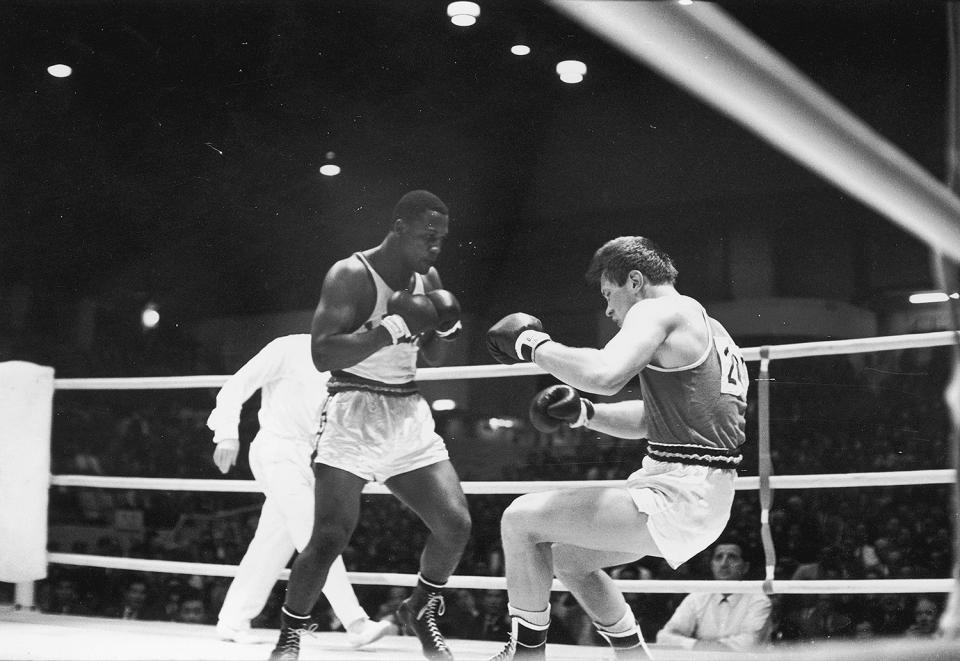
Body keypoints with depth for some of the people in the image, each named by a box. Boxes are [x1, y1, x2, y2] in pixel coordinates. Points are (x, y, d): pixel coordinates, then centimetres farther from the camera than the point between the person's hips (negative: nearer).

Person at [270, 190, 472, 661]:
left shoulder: (427, 279, 10)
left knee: (456, 524, -3)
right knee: (329, 537, -12)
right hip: (354, 414, -6)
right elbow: (322, 355, -22)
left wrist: (447, 328, -1)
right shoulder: (350, 276, -12)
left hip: (409, 415, 6)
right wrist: (394, 326, -25)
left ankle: (420, 610, 22)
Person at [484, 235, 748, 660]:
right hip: (696, 492, 10)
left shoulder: (659, 311, -10)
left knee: (522, 519, -7)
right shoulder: (704, 327, 21)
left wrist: (534, 345, -15)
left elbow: (604, 375, -29)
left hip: (679, 494, -10)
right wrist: (584, 413, 13)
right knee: (567, 556, 24)